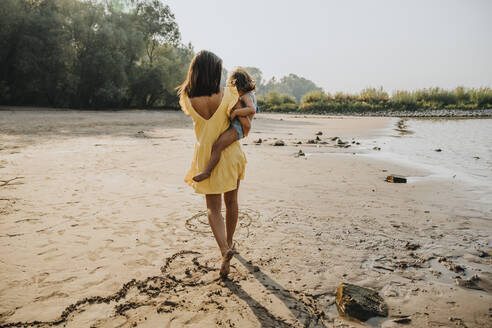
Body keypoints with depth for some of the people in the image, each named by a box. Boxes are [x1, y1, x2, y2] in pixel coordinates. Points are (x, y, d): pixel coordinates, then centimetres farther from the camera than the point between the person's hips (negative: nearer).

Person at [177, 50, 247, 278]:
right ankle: (229, 243, 36)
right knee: (231, 202, 20)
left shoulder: (187, 99, -12)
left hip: (206, 158, 0)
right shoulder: (228, 94, -18)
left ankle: (225, 250, -12)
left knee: (213, 208, 8)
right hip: (231, 154, 0)